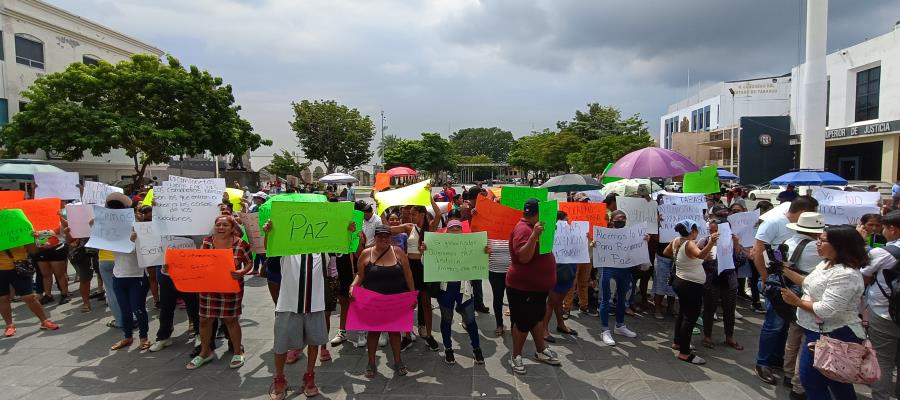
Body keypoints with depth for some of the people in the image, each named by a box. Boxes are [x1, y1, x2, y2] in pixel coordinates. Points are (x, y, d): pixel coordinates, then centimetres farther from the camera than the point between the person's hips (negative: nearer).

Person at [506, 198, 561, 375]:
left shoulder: (532, 228, 8)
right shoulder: (523, 229, -22)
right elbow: (523, 257, -32)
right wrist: (534, 235, -40)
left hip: (538, 285, 10)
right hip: (523, 287, -10)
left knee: (537, 317, 21)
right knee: (523, 322, 2)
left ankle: (541, 350, 35)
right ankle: (515, 356, 17)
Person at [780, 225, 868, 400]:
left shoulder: (845, 274, -26)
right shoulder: (827, 264, 7)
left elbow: (826, 310, -29)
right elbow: (811, 284, 21)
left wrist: (797, 301, -16)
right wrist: (785, 270, 15)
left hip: (834, 336, -10)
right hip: (820, 331, 10)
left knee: (810, 377, 0)